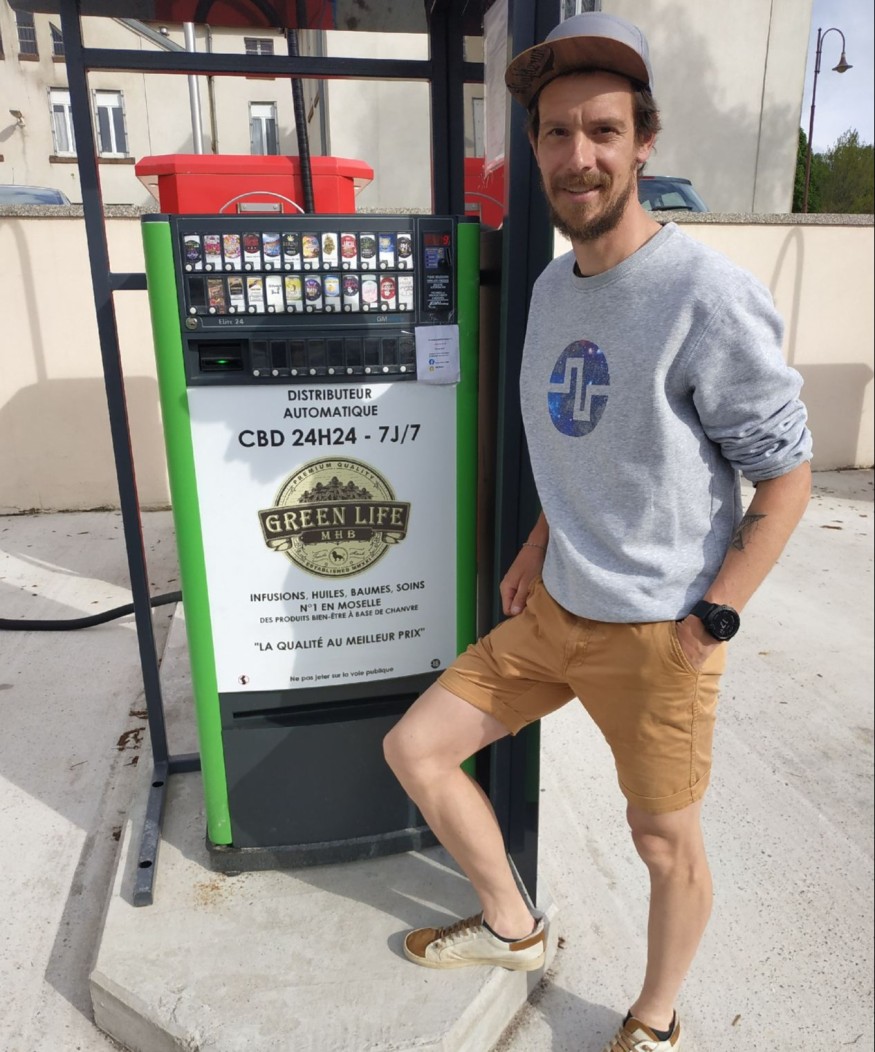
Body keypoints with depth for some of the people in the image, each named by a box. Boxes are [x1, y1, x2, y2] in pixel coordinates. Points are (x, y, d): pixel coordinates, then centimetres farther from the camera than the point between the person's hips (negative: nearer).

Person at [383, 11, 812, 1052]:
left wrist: (708, 623, -14)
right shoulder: (549, 284, 6)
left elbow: (786, 476, -12)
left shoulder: (709, 296, -18)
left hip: (657, 634, -7)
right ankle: (510, 927, 34)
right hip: (551, 612, 7)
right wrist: (536, 547, 8)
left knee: (665, 844, 11)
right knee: (414, 749, 10)